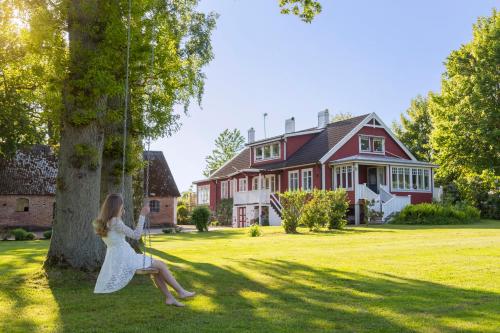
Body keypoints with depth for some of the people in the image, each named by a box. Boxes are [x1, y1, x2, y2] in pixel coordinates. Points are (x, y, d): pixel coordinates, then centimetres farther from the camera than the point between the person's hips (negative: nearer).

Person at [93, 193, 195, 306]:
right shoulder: (115, 222, -17)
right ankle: (181, 292, 9)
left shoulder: (103, 222, 10)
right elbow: (136, 235, -18)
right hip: (125, 258, -10)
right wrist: (142, 215, -16)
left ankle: (169, 297, 18)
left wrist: (119, 216, 26)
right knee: (161, 265, 1)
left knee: (155, 268, 18)